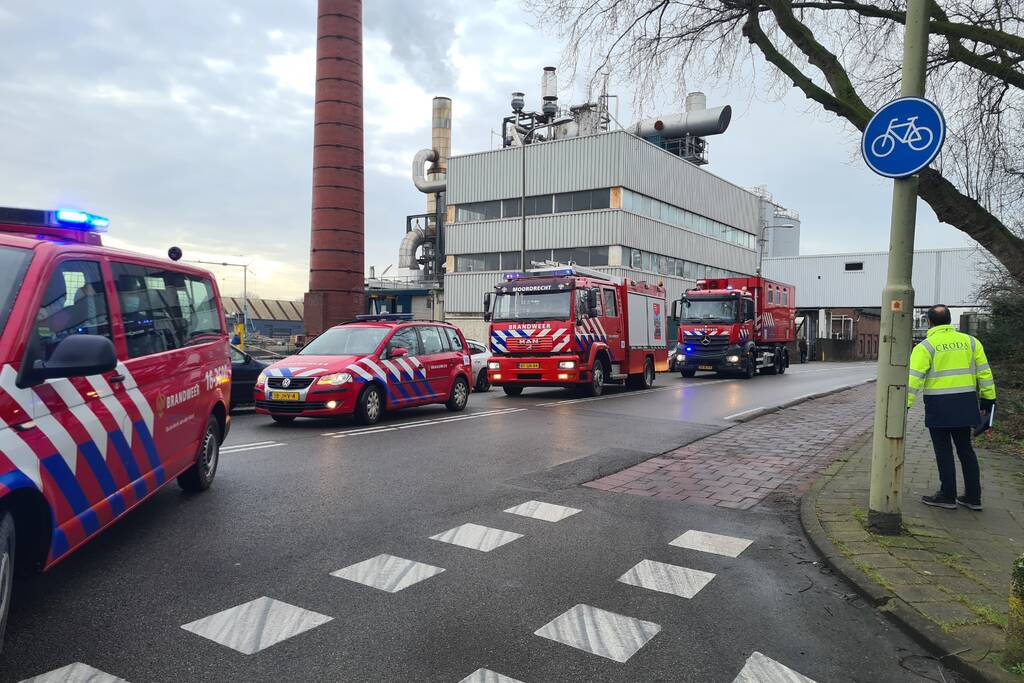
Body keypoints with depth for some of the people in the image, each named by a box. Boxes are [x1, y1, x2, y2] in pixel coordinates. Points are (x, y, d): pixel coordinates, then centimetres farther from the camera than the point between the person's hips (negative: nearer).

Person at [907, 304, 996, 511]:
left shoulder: (926, 347, -7)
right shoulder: (969, 341, 8)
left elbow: (914, 378, -16)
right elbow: (984, 372, 11)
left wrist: (905, 403, -17)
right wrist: (988, 398, 18)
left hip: (939, 406, -5)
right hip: (965, 404, 5)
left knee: (944, 451, 4)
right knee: (965, 449, 15)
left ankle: (948, 496, 9)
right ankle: (973, 497, 20)